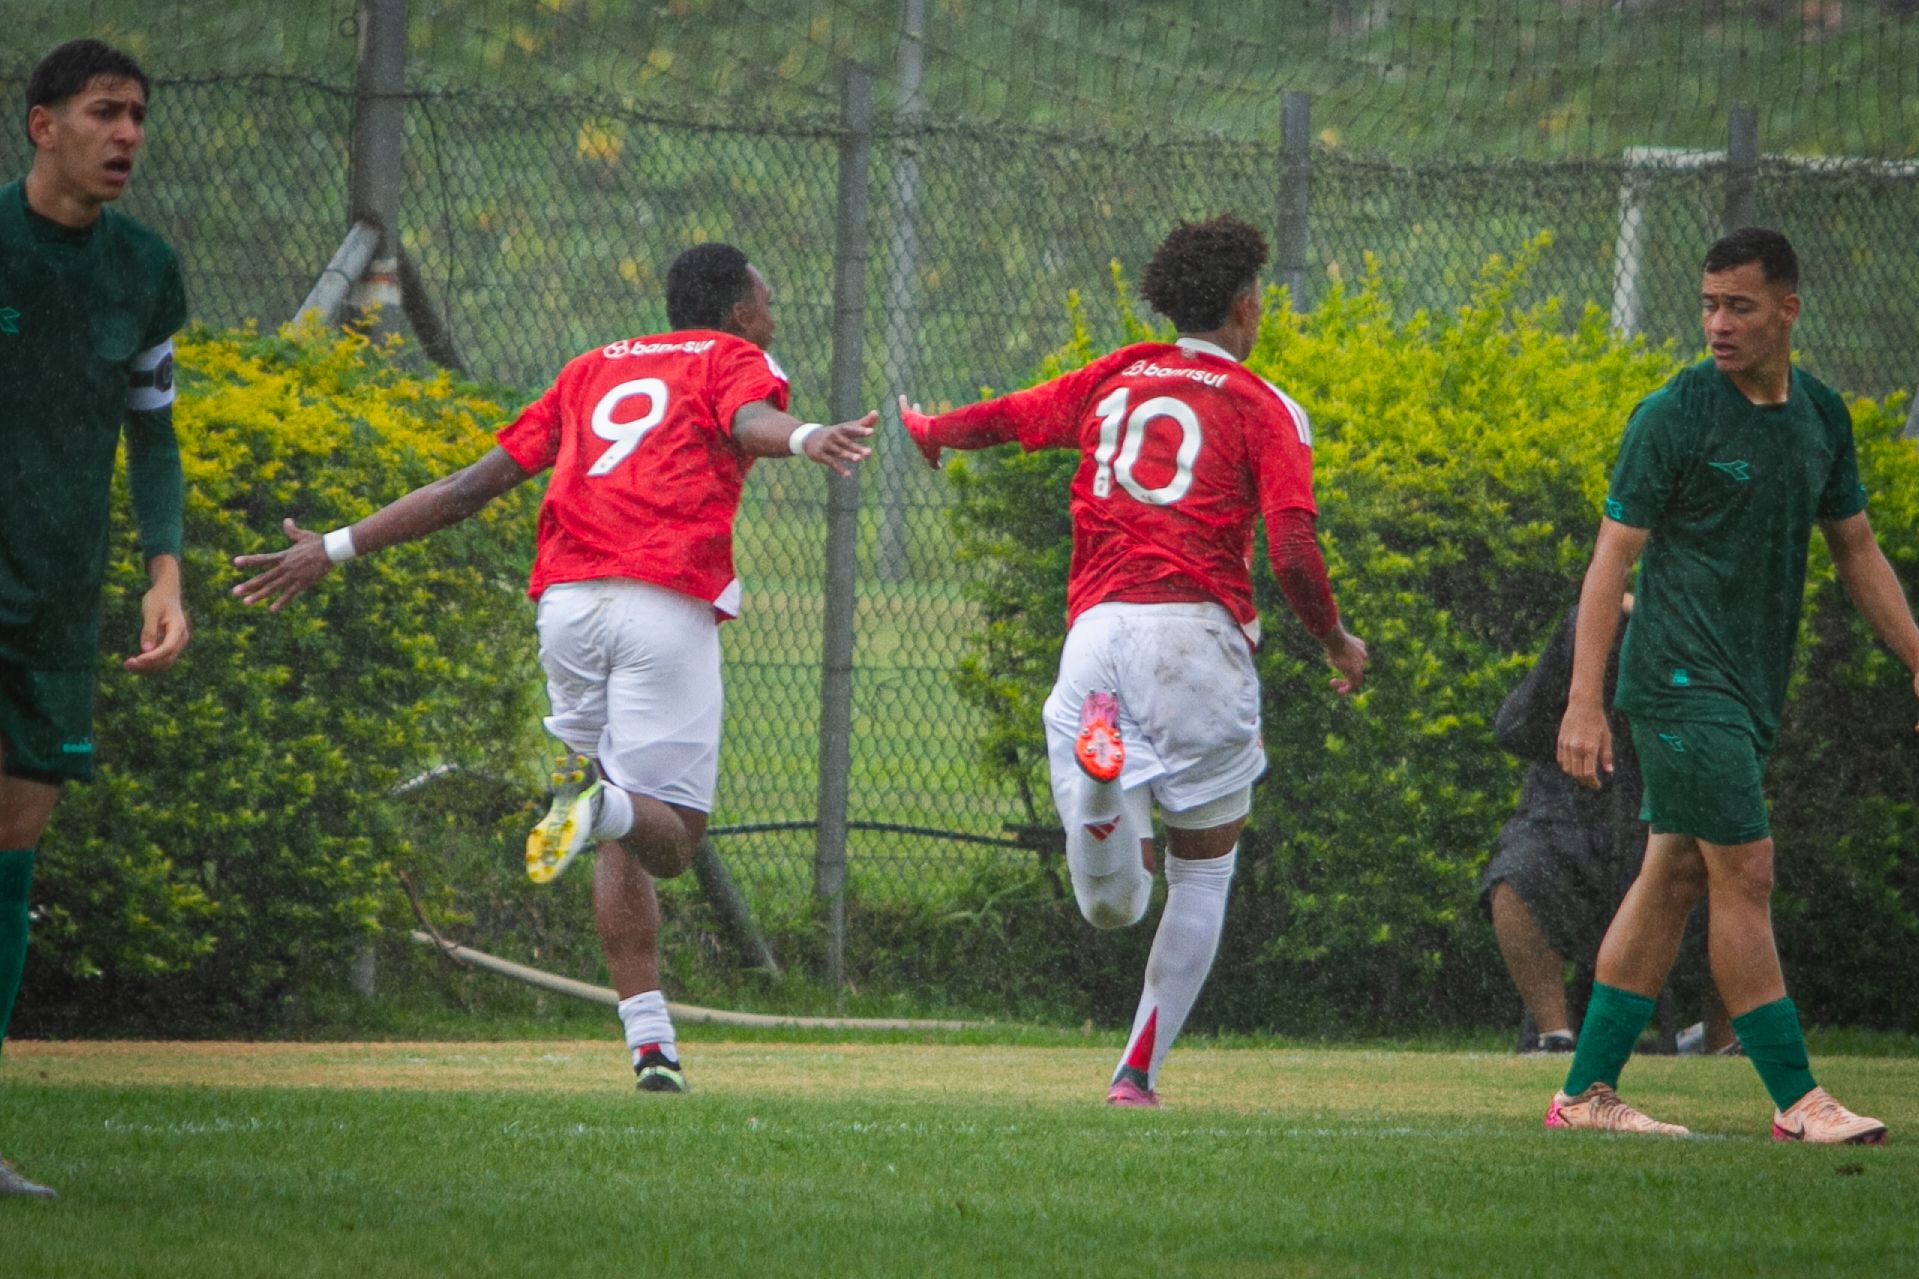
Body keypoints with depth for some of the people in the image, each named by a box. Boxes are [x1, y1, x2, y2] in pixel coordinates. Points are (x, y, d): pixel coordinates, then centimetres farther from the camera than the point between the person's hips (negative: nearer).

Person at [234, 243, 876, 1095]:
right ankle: (601, 796, -38)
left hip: (565, 601, 5)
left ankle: (650, 1041, 2)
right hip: (666, 604, -5)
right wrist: (806, 441, -36)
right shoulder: (734, 360, 14)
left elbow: (474, 484, 23)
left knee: (624, 841, 12)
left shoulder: (593, 370, 27)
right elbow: (750, 420, -14)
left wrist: (336, 549, 28)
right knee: (670, 837, -5)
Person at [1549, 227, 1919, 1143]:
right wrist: (1584, 702, -16)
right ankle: (1796, 1100, -6)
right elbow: (1611, 559, -10)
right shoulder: (1675, 415, -9)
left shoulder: (1822, 415, 10)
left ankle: (1587, 1092, 12)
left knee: (1672, 878, 8)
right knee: (1745, 874, -9)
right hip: (1681, 679, -7)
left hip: (1753, 688, 7)